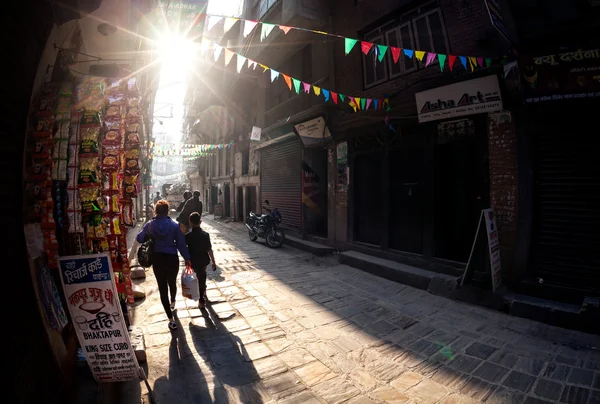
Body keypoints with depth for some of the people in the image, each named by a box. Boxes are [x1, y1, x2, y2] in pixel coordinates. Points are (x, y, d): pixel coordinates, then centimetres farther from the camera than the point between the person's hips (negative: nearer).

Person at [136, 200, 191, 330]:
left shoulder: (150, 225, -7)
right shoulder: (174, 225, -10)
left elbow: (139, 239, 4)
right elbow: (181, 243, -9)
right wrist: (187, 258, -1)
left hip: (157, 259, 0)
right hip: (172, 258, 0)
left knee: (162, 288, 6)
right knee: (172, 283, 25)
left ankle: (171, 320, 6)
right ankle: (172, 303, 54)